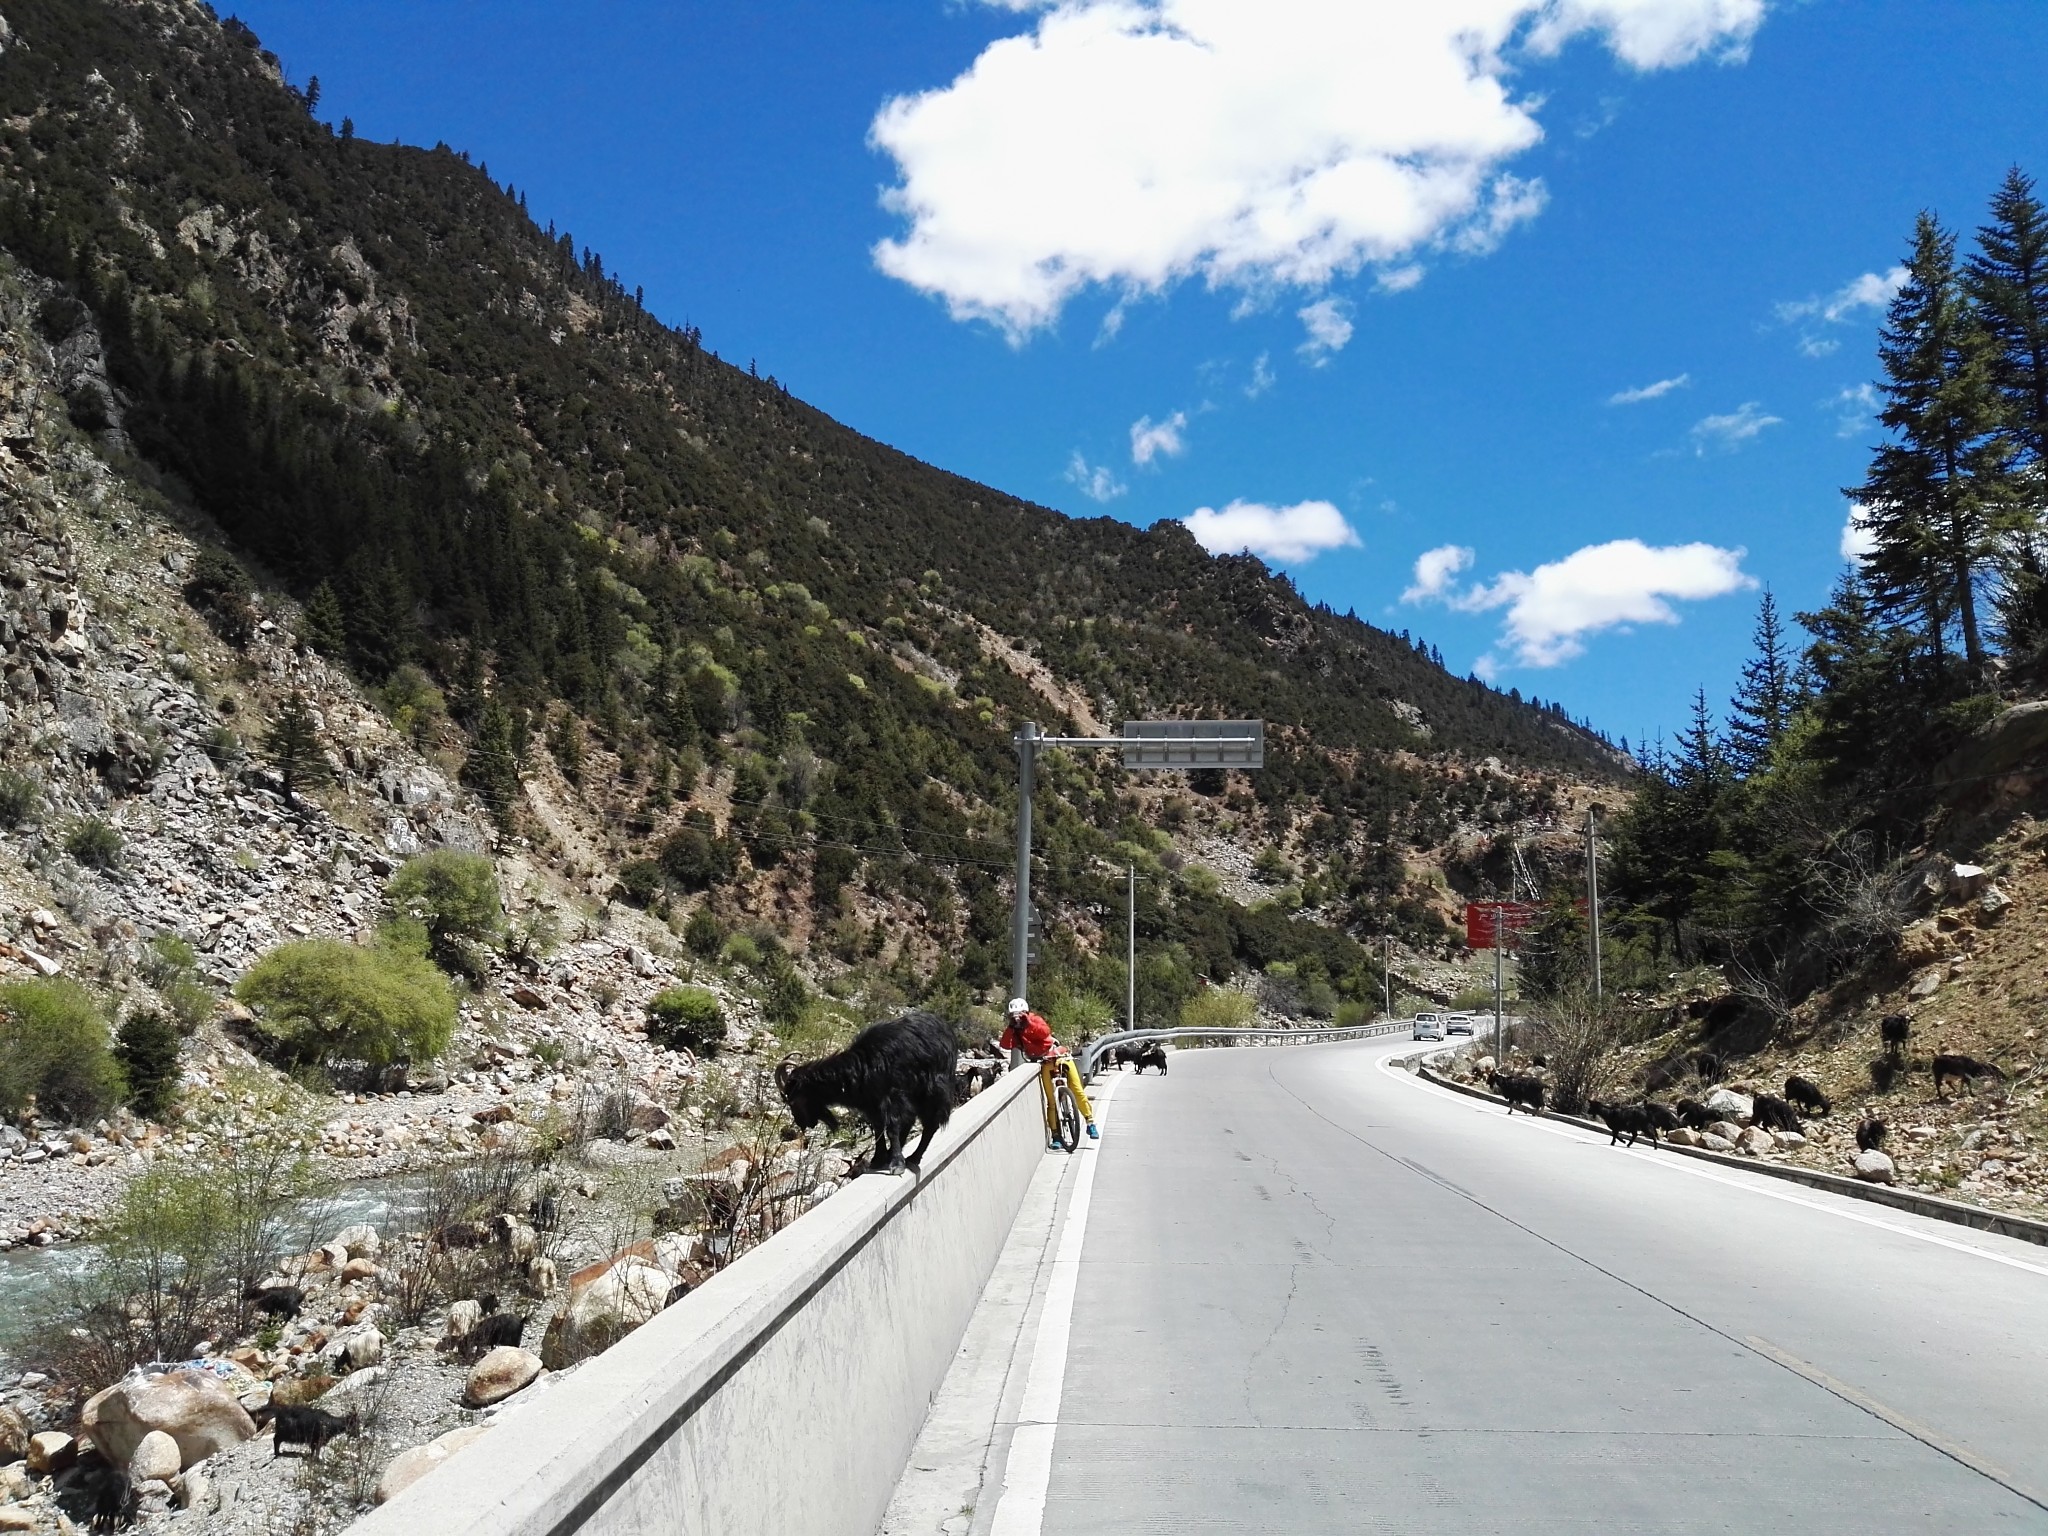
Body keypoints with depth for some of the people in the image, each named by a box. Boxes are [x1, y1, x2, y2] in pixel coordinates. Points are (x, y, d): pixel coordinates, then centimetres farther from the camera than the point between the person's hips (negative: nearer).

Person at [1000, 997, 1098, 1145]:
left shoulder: (1034, 1020, -7)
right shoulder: (1014, 1031, 3)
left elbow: (1045, 1031, -29)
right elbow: (1006, 1045, -16)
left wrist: (1028, 1023, -34)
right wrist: (1010, 1027, -25)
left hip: (1060, 1056, -3)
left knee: (1078, 1091, -5)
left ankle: (1090, 1123, 7)